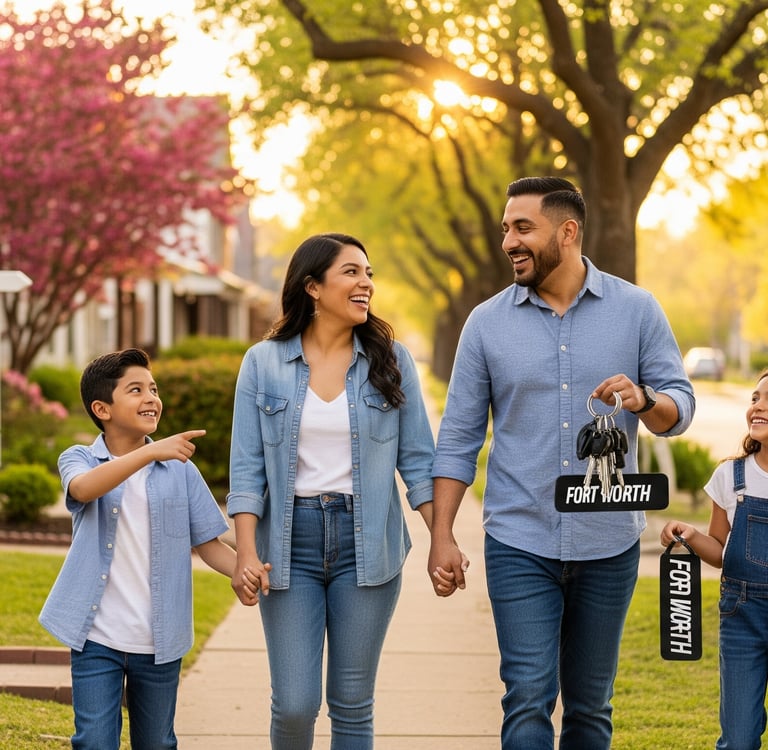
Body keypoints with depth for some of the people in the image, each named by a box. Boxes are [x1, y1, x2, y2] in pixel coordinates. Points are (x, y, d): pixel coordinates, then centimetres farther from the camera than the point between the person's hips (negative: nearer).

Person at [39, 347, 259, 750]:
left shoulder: (179, 469, 4)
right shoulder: (79, 459, -2)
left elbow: (208, 542, 4)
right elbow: (83, 489, -27)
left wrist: (242, 571, -18)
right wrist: (151, 452, -40)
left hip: (159, 642, 2)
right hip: (97, 638, -2)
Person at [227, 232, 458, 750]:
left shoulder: (390, 360, 2)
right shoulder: (263, 362, 1)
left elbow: (418, 459, 3)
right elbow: (247, 468, -1)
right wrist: (247, 553, -11)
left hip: (366, 543, 1)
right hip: (291, 540, -1)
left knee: (352, 704, 5)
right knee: (294, 705, -3)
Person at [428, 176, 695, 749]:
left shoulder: (636, 310, 1)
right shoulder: (488, 322, 2)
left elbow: (680, 408, 0)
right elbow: (459, 437, 4)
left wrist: (644, 399, -23)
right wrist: (442, 536, -2)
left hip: (608, 546, 1)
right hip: (520, 545, -1)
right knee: (528, 701, -8)